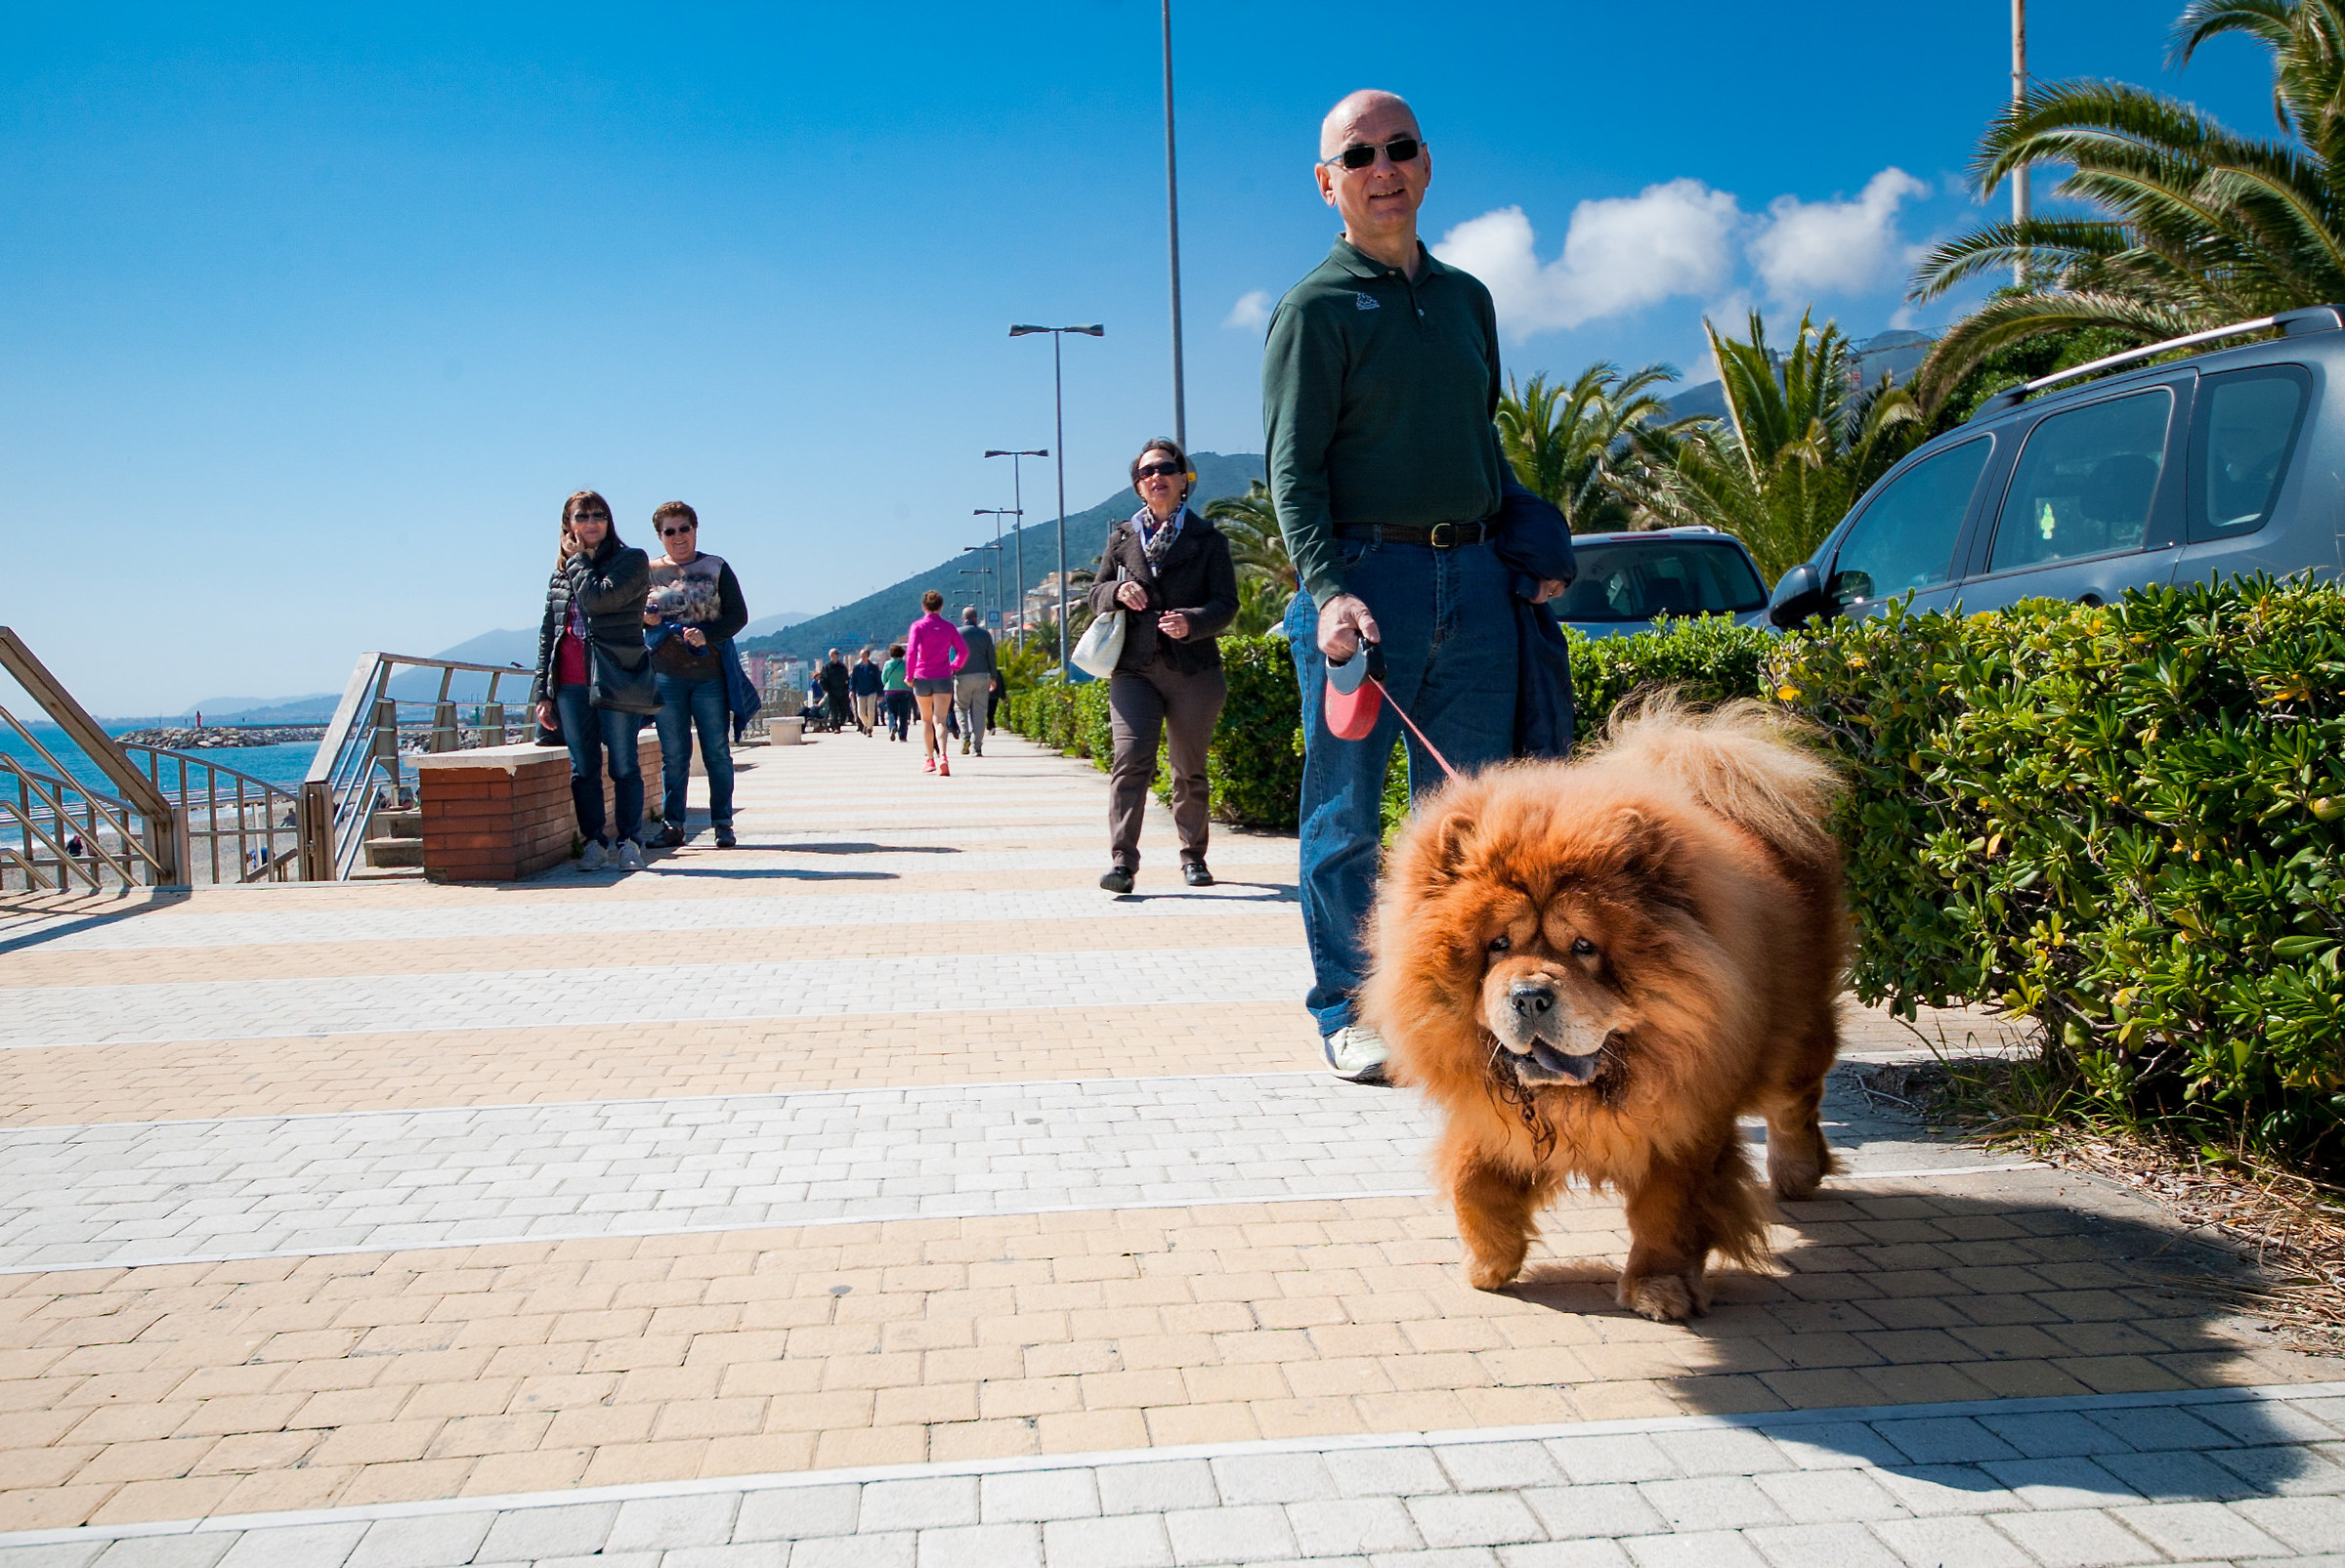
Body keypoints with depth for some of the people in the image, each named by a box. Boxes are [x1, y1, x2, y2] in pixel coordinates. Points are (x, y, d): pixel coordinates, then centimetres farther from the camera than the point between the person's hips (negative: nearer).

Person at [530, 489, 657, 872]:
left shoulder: (630, 561, 2)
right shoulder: (560, 572, 18)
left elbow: (597, 598, -16)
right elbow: (547, 633, 17)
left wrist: (579, 559, 0)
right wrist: (543, 692, 10)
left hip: (614, 679, -5)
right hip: (570, 685, 5)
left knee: (623, 765, -2)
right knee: (583, 768, 5)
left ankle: (629, 842, 5)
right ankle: (594, 843, 11)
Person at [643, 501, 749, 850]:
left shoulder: (716, 568, 6)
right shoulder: (648, 572, 10)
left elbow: (738, 614, 0)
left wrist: (707, 634, -17)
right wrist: (642, 618, -5)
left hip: (710, 674, -1)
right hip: (666, 676, 1)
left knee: (717, 752, 1)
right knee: (673, 755, 3)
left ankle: (723, 824, 8)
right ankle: (672, 825, 8)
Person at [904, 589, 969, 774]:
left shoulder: (918, 626, -3)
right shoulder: (948, 627, 5)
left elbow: (911, 651, -14)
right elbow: (964, 650, 2)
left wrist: (910, 675, -4)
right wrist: (954, 667, 15)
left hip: (922, 678, -1)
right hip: (943, 679, 1)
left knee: (926, 720, 15)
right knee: (940, 720, -6)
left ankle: (929, 759, 18)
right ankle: (942, 756, -28)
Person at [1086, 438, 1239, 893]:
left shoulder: (1207, 538, 7)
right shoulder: (1121, 537, 15)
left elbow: (1226, 603, 0)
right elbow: (1096, 594, 14)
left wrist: (1191, 622, -20)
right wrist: (1118, 592, -9)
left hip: (1194, 670, -1)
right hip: (1133, 668, 1)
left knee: (1190, 770, 6)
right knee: (1131, 758, -15)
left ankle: (1193, 856, 23)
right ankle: (1121, 861, -18)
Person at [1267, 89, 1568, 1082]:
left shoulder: (1467, 298, 20)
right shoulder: (1316, 307, 1)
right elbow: (1293, 466, -7)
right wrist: (1326, 587, -20)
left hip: (1474, 577, 5)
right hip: (1364, 573, -5)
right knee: (1348, 813, 0)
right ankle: (1347, 1012, 10)